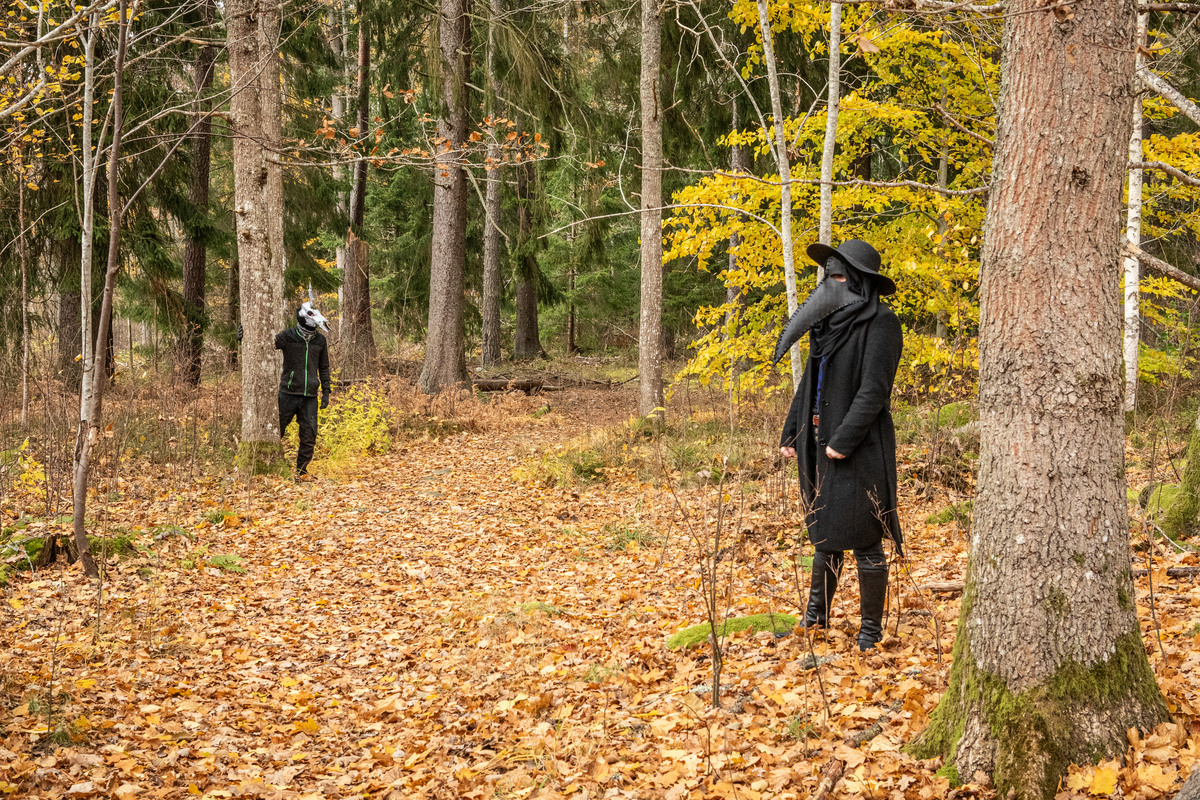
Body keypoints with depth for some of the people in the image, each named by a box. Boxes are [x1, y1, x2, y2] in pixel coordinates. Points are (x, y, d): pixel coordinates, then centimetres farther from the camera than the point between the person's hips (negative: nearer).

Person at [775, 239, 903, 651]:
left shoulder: (880, 324, -11)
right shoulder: (829, 322, 13)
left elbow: (874, 389, -18)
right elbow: (810, 382, 18)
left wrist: (844, 440, -21)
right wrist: (790, 433, 14)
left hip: (860, 448, -8)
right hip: (822, 443, 8)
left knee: (863, 538, -1)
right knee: (824, 529, 16)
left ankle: (871, 628, 9)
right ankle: (816, 614, 29)